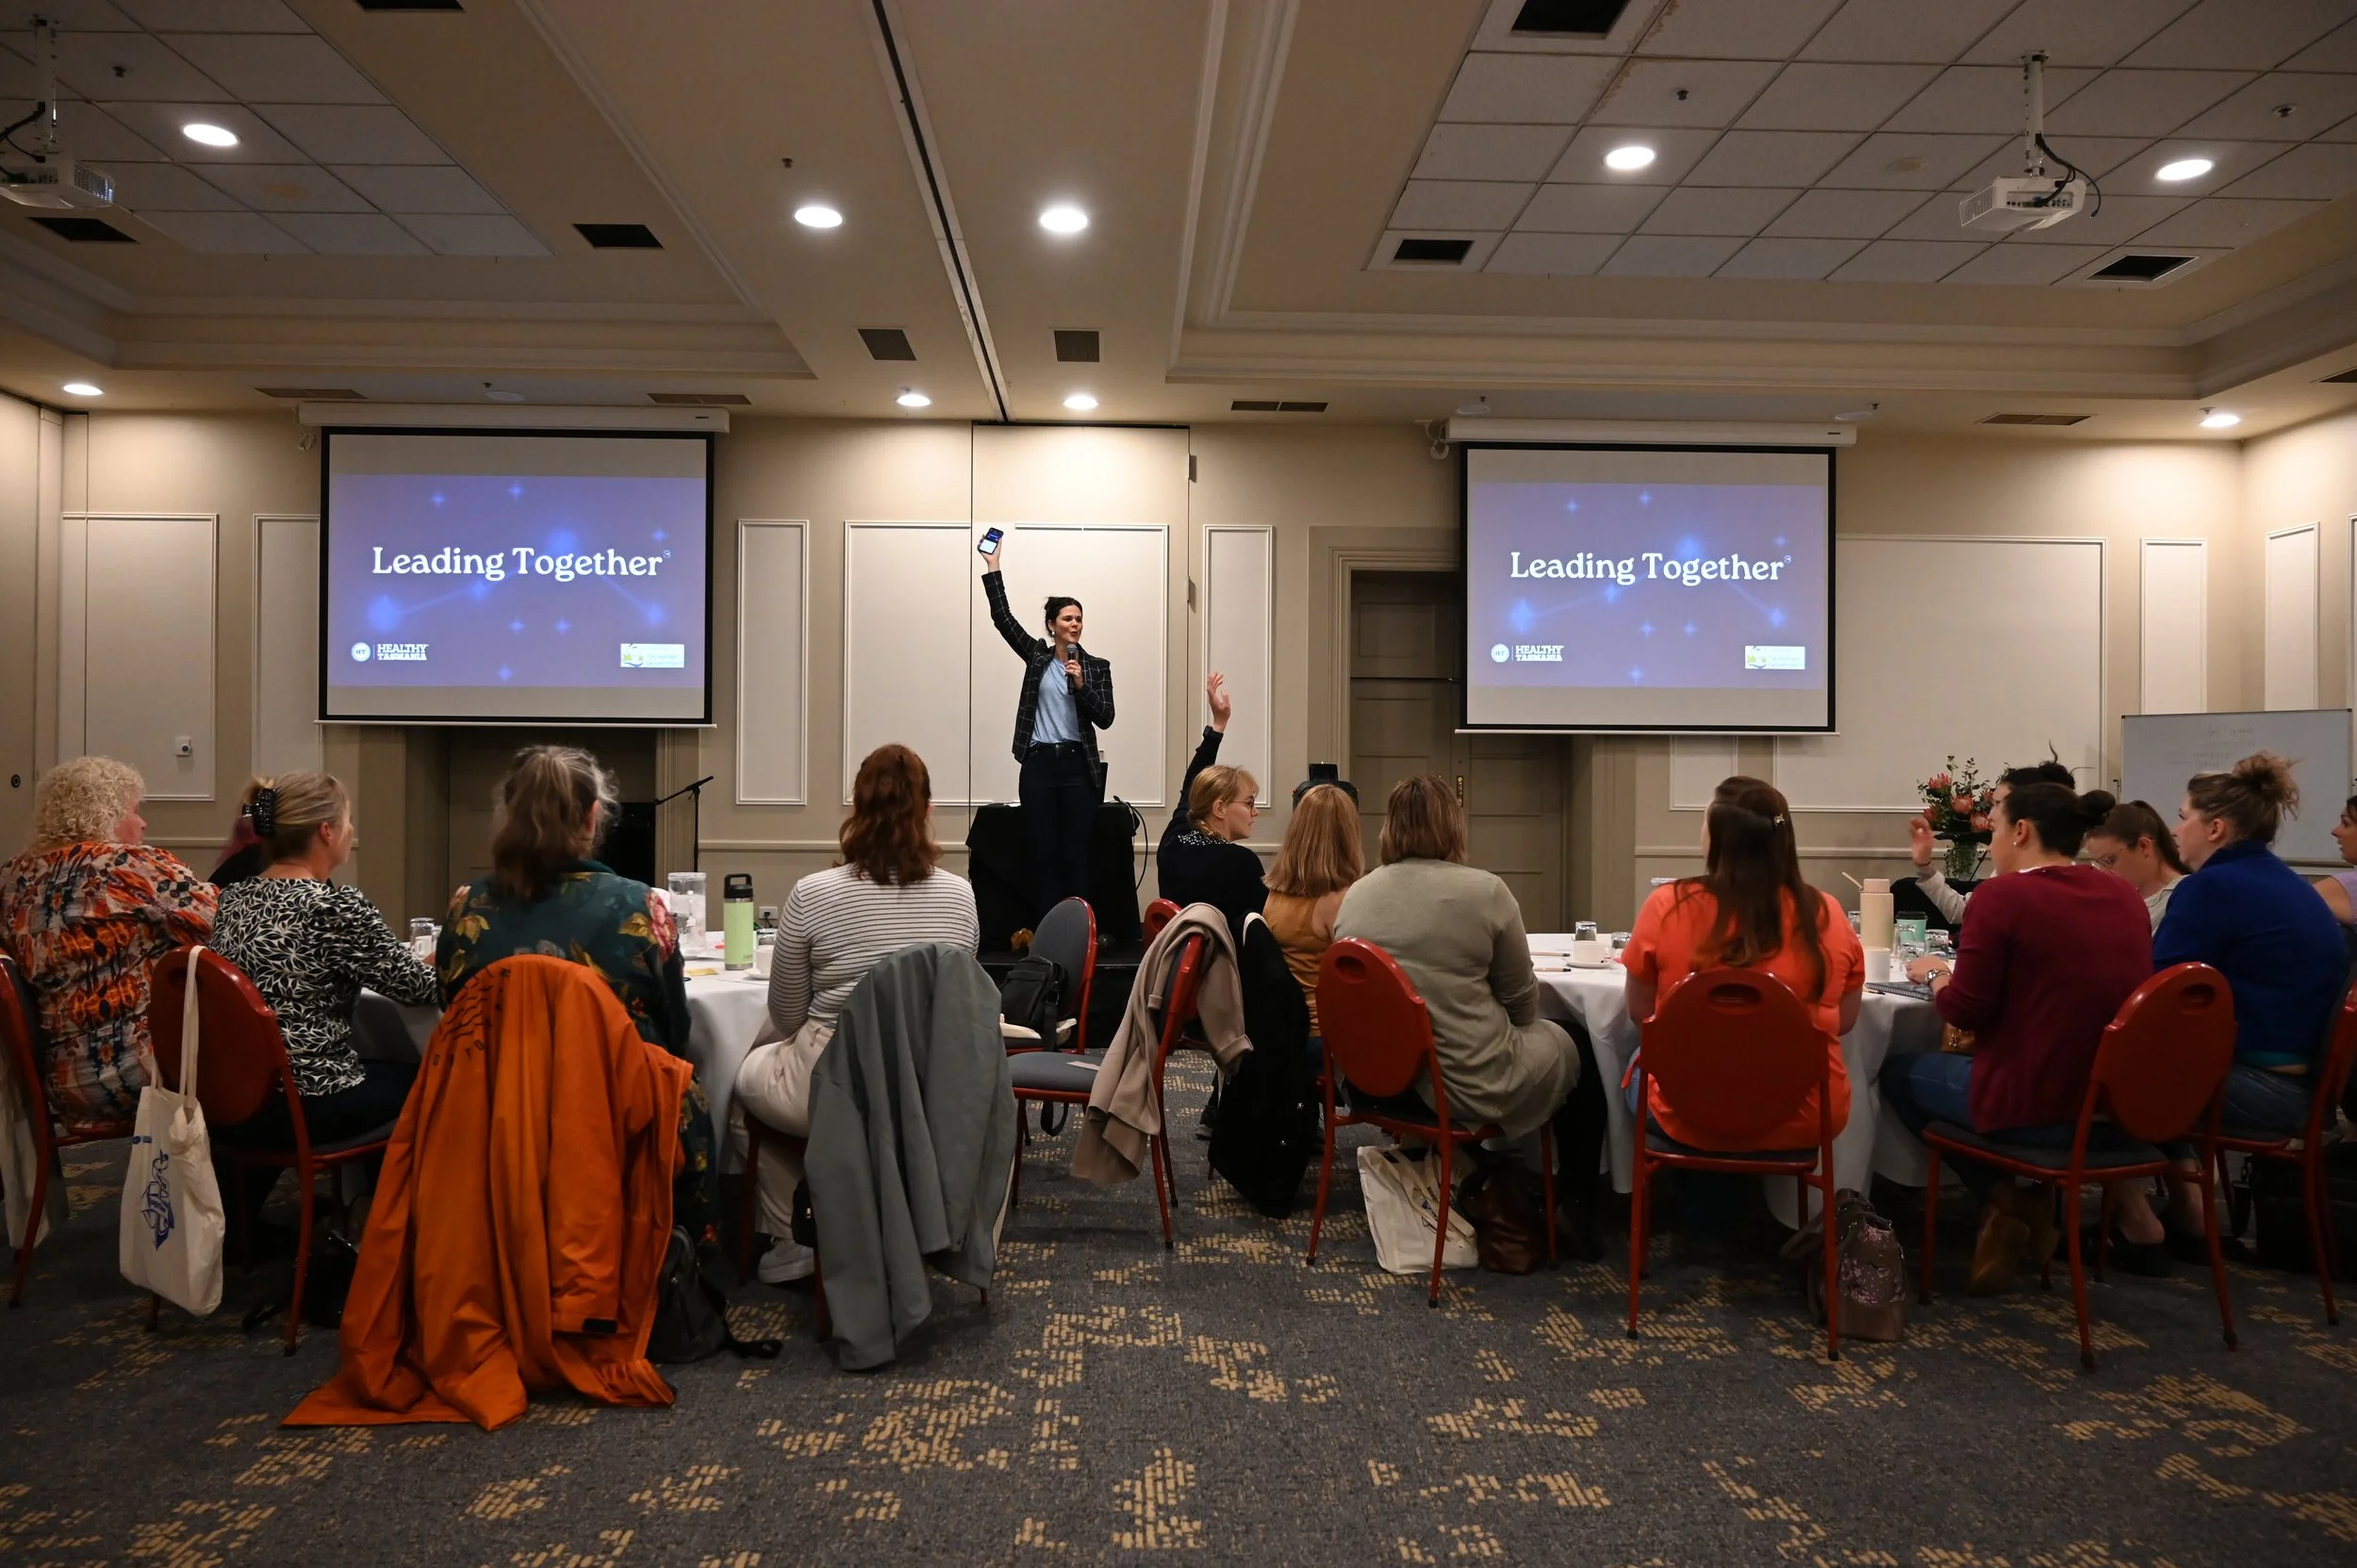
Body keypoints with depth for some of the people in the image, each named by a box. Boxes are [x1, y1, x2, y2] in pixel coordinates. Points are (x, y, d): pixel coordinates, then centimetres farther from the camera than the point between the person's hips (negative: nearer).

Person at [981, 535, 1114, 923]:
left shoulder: (1096, 667, 5)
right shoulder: (1037, 655, 8)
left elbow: (1105, 718, -2)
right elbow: (1002, 617, 2)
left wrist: (1081, 685, -15)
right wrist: (993, 568, -2)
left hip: (1077, 766, -1)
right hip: (1038, 765, 1)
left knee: (1076, 855, 2)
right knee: (1042, 853, 3)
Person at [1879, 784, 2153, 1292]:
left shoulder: (2002, 894, -14)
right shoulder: (2125, 896, 6)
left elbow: (1964, 1010, -13)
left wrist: (1934, 972, 7)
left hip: (2032, 1108, -7)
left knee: (1896, 1072, 19)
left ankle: (2001, 1198, 13)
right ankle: (2032, 1202, 23)